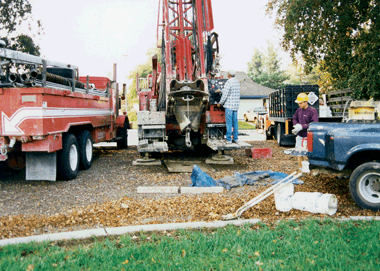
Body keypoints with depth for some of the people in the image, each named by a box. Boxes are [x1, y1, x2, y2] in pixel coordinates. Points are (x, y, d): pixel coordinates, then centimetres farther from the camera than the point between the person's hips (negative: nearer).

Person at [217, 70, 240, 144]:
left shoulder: (228, 82, -13)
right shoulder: (237, 82, 11)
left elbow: (225, 95, -17)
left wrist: (220, 103, -3)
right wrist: (221, 90, 34)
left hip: (229, 105, -7)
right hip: (236, 105, 7)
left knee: (229, 122, -4)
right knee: (235, 122, 10)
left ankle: (228, 139, -3)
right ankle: (235, 138, 13)